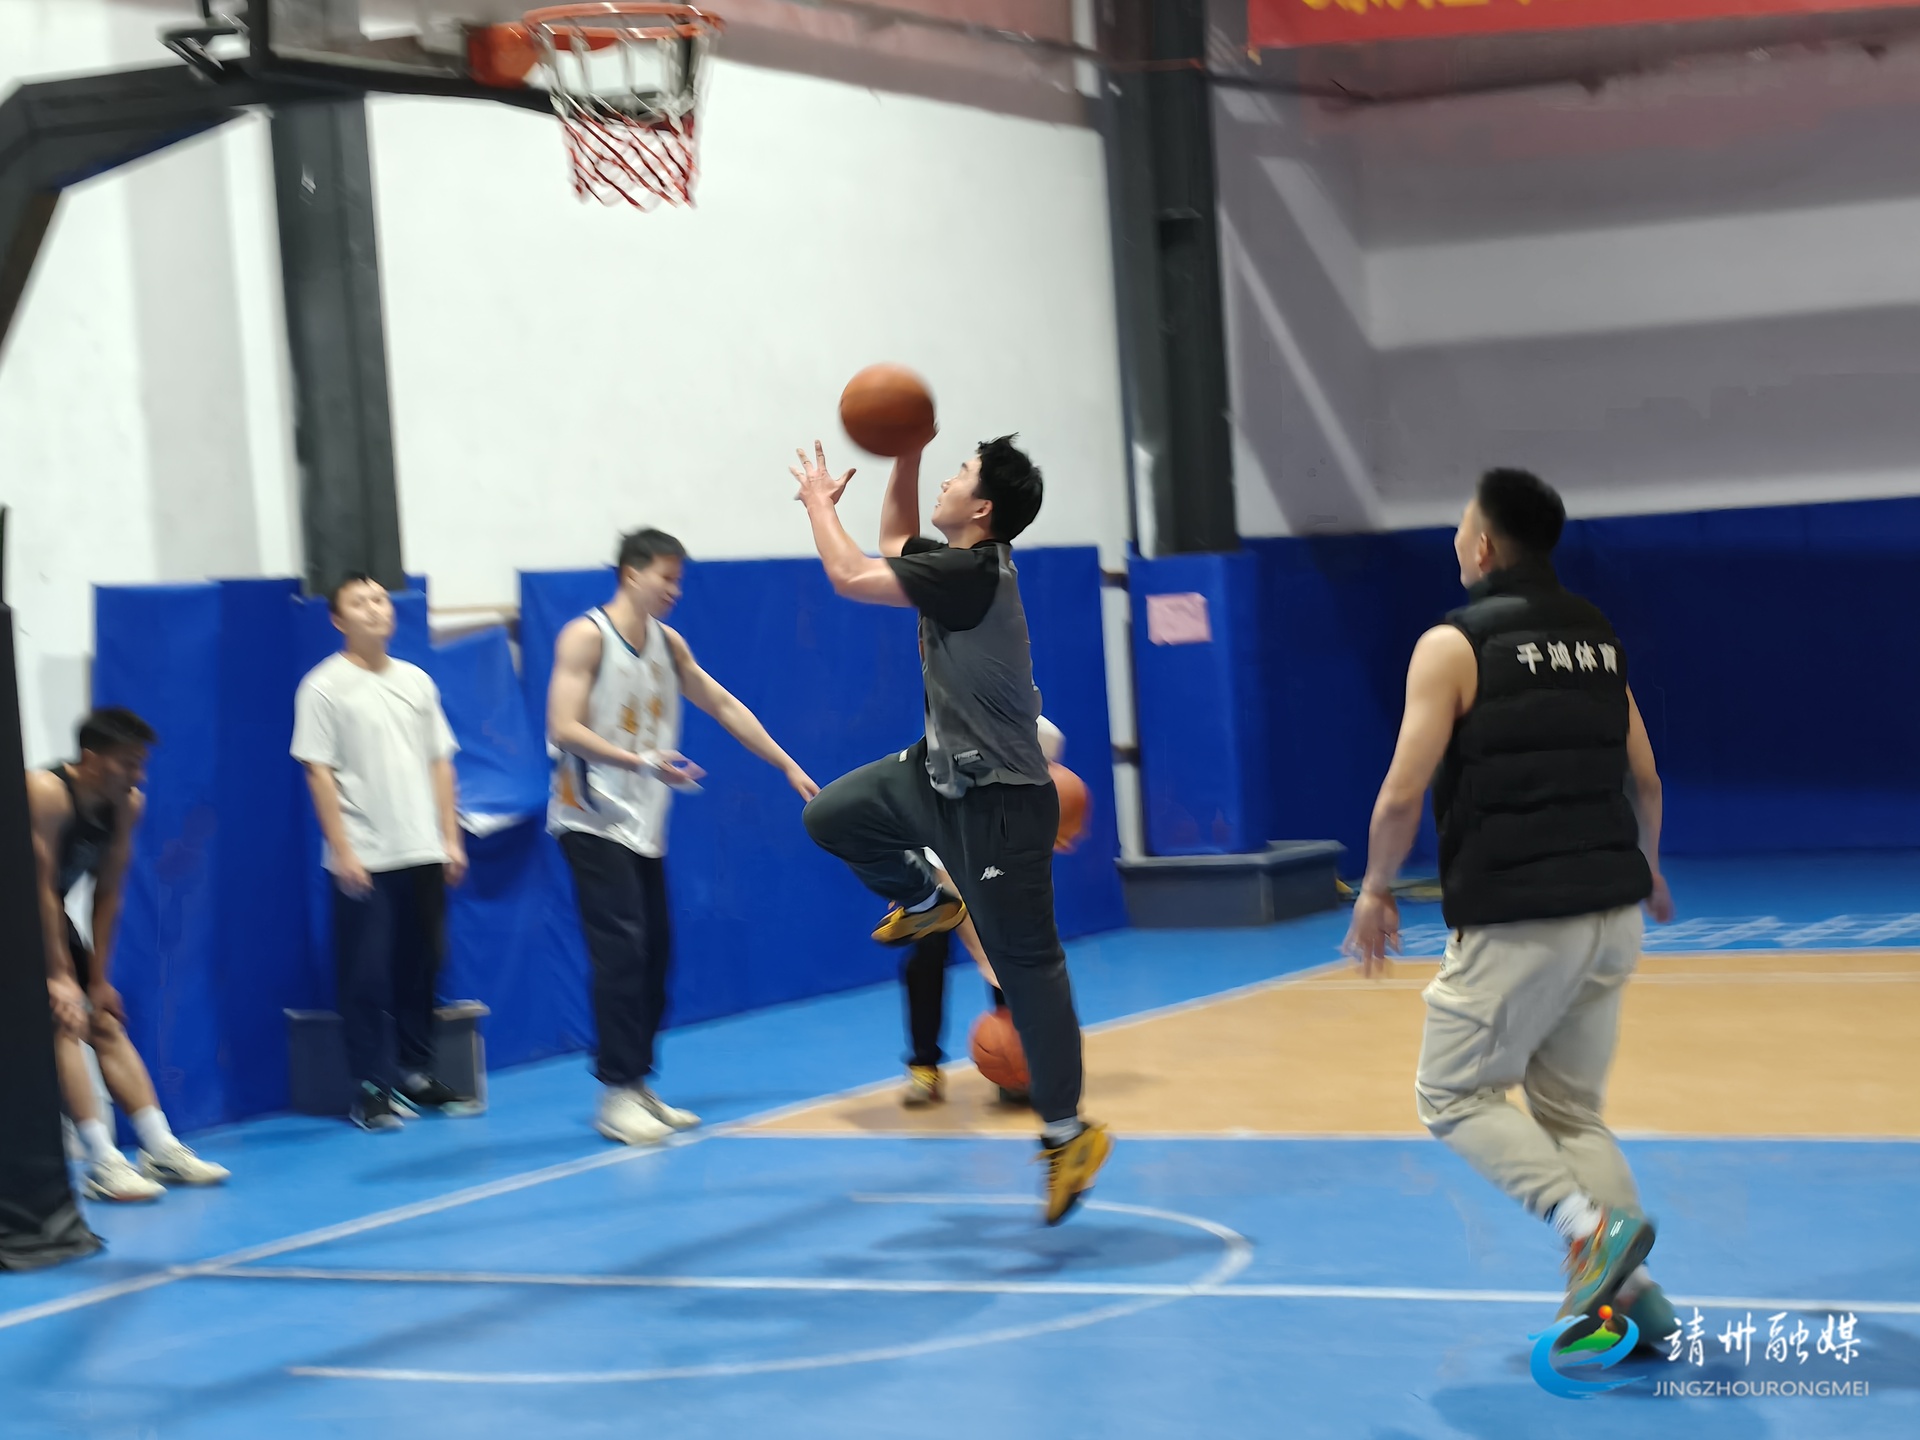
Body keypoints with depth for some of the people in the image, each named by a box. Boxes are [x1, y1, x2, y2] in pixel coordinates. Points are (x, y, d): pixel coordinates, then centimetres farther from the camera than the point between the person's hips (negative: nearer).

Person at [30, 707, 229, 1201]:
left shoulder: (127, 805, -6)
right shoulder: (46, 793, -29)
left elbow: (109, 895, -2)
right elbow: (42, 887, -27)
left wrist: (99, 979, -2)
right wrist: (59, 975, -24)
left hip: (51, 919, 8)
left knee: (106, 1022, 5)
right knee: (62, 1020, -21)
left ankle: (162, 1150, 7)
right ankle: (103, 1165, -27)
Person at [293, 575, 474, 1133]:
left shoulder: (417, 682, 12)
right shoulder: (325, 687, -3)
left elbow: (439, 764, 14)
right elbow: (319, 773, -7)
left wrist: (451, 838, 8)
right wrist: (342, 851, -12)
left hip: (423, 854, 5)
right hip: (363, 859, -5)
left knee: (421, 968, 9)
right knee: (366, 977, -3)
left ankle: (417, 1075, 21)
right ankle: (371, 1090, 3)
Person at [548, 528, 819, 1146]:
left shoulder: (667, 644, 12)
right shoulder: (586, 637, -10)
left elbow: (725, 707, 19)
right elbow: (563, 729, -19)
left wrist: (790, 768, 17)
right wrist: (641, 762, -27)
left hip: (643, 826, 8)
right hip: (592, 822, -8)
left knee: (654, 955, 7)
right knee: (621, 952, -13)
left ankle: (637, 1085, 16)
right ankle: (615, 1097, -10)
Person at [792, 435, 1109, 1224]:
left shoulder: (974, 574, -22)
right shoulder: (958, 562, 6)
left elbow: (851, 577, -19)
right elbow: (895, 542, 27)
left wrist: (820, 500, -3)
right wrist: (906, 460, 13)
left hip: (997, 801, -9)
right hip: (942, 776, 9)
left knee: (1025, 963, -6)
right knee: (831, 816, 13)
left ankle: (1067, 1134, 0)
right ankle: (927, 901, 33)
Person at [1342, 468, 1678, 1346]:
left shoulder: (1452, 645, -6)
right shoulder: (1597, 638, 13)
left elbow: (1402, 795, -10)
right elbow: (1645, 783, 18)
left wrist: (1376, 892, 5)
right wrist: (1644, 873, 35)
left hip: (1514, 921, -6)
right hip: (1610, 913, 7)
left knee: (1453, 1093, 8)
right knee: (1572, 1109, 16)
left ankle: (1592, 1222, -12)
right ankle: (1630, 1292, 2)